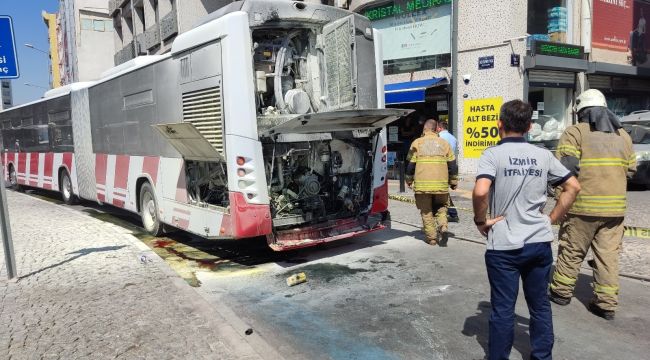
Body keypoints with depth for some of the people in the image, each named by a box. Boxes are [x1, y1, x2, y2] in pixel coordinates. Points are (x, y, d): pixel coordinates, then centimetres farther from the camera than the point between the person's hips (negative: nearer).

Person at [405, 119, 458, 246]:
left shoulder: (417, 143, 2)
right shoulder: (444, 143, 9)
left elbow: (410, 164, 2)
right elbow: (452, 164, 9)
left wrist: (409, 180, 15)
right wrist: (454, 181, 18)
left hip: (422, 184, -2)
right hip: (441, 184, 2)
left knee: (426, 212, 8)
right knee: (441, 208, 19)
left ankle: (432, 238, 8)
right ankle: (443, 228, -4)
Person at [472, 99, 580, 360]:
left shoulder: (493, 154, -9)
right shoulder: (543, 155, 5)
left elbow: (480, 192, -24)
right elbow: (573, 186, 8)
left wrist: (480, 221, -9)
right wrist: (552, 219, 11)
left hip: (504, 246, -4)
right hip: (539, 242, 5)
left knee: (503, 310, 6)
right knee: (540, 305, 18)